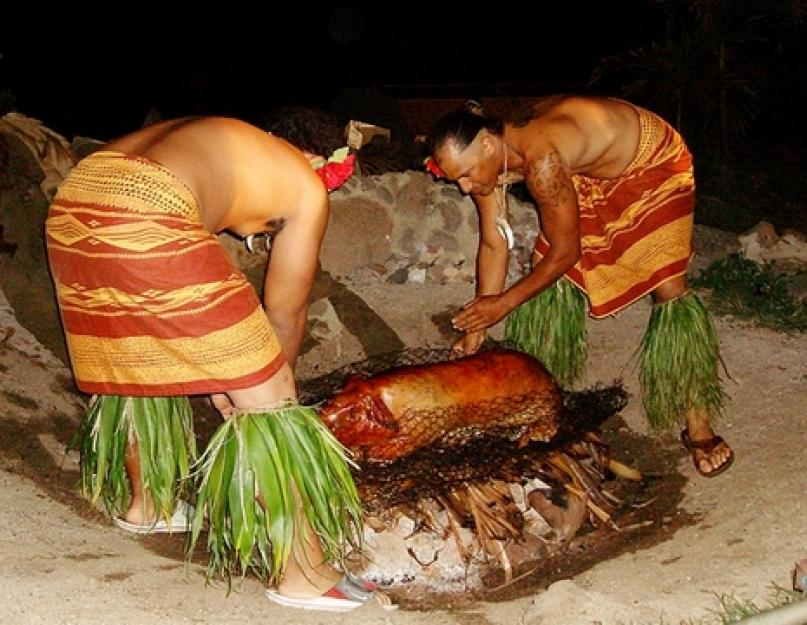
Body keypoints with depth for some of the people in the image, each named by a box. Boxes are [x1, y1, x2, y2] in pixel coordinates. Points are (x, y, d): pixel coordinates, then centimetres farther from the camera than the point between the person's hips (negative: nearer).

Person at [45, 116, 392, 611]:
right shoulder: (306, 188, 15)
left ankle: (143, 504, 53)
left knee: (135, 362, 32)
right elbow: (285, 313, 19)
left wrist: (214, 373, 37)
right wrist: (274, 381, 36)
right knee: (264, 397, 3)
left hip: (74, 199, 9)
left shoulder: (223, 148, 34)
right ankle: (304, 575, 10)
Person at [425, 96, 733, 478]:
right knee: (545, 271, 1)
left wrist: (505, 302, -18)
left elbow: (566, 253, -29)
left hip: (653, 163, -8)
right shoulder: (484, 158, -16)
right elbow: (493, 244, -7)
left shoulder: (541, 162, -40)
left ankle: (698, 428, -7)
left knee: (668, 286, -14)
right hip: (592, 173, 8)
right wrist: (477, 326, -7)